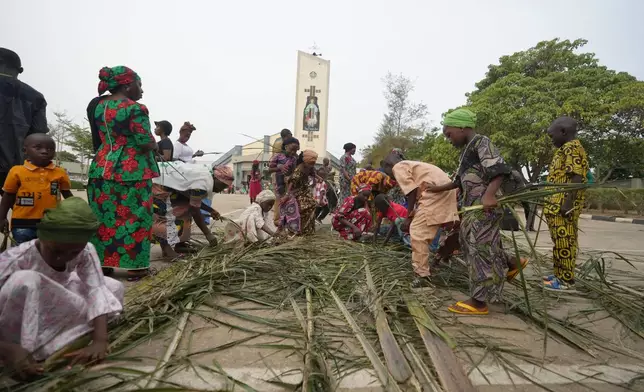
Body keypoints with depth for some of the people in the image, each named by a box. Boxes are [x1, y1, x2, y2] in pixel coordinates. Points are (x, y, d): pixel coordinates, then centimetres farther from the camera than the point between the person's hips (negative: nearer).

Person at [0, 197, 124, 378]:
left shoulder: (85, 252, -20)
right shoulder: (15, 260, -31)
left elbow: (97, 291, -28)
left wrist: (100, 341, -41)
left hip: (53, 318, 6)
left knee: (115, 287, -9)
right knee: (25, 280, -34)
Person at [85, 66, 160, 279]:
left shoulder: (98, 106, 11)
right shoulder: (134, 108, -13)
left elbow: (99, 137, 20)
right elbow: (147, 144, -17)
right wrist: (154, 143, 3)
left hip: (102, 168, 7)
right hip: (132, 171, -7)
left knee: (104, 217, 12)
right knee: (134, 217, 1)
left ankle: (102, 263, 19)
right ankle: (135, 266, 6)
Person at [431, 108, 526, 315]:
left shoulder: (481, 142, -8)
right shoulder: (467, 149, 21)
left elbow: (499, 170, -22)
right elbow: (460, 179, 31)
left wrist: (489, 194, -36)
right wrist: (440, 188, 39)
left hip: (484, 206, -10)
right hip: (472, 207, 10)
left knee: (480, 249, -7)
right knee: (471, 246, 17)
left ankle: (478, 302, -1)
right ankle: (513, 264, 31)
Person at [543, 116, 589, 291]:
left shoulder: (572, 148, -10)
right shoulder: (566, 149, 20)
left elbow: (577, 178, -20)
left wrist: (568, 203, -24)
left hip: (563, 206, -10)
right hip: (558, 206, 10)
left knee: (564, 243, -6)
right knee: (560, 242, 14)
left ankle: (567, 280, 0)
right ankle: (560, 275, 23)